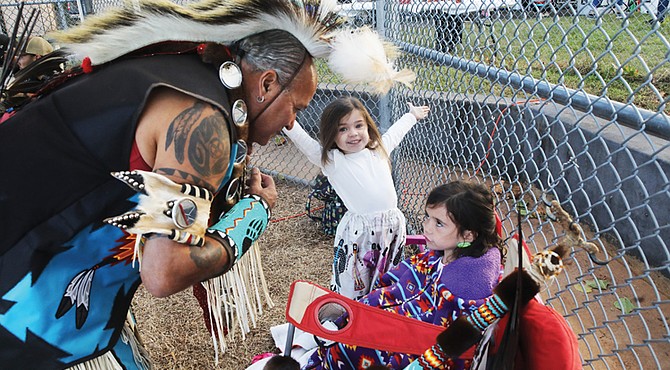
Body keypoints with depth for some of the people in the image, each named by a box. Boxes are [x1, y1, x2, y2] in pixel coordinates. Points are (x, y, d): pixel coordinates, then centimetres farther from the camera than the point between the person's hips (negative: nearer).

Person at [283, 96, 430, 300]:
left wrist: (412, 115, 43)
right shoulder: (332, 160, -6)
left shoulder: (379, 149, 9)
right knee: (352, 286, 3)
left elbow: (394, 133, 27)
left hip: (393, 224, 5)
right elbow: (304, 142, -16)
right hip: (358, 231, -5)